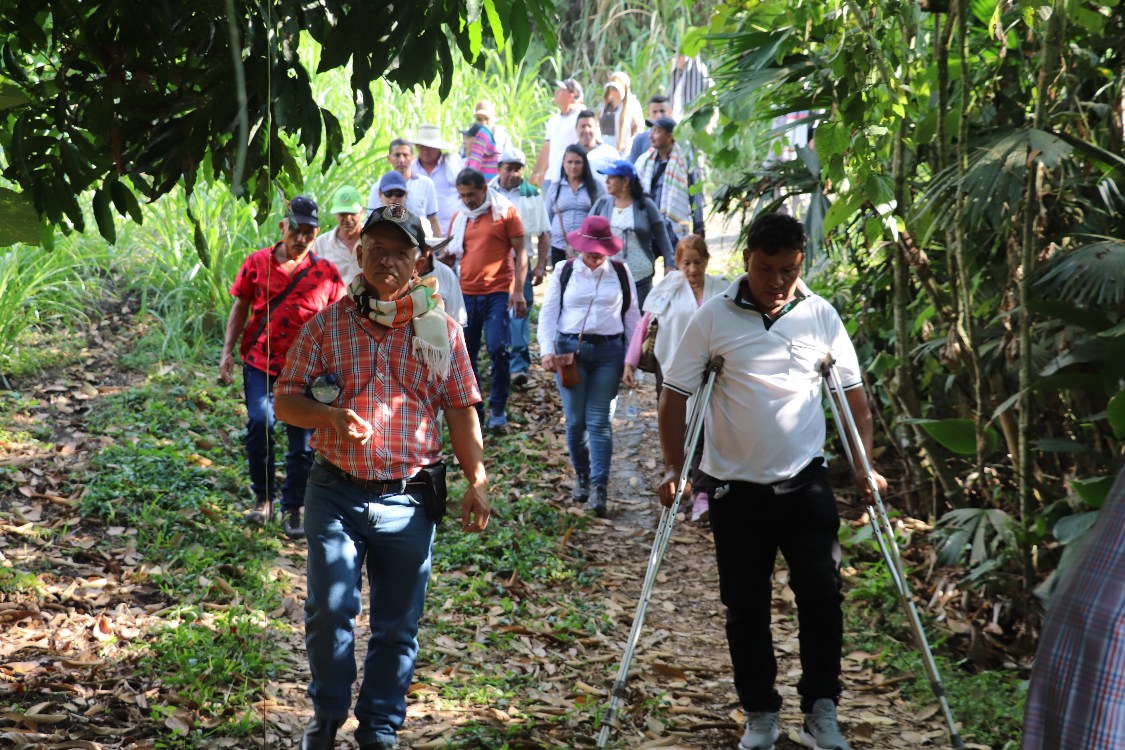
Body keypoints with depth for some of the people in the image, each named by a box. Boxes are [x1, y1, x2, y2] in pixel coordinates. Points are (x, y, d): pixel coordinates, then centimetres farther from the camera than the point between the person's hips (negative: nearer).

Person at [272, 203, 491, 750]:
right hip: (337, 493, -1)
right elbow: (285, 400, 3)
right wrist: (332, 417, -17)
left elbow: (461, 411, 7)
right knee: (329, 610, -3)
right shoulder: (327, 324, 4)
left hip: (410, 500, 1)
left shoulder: (441, 330, 7)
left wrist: (477, 481, -1)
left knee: (397, 624, 7)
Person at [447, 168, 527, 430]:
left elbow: (520, 252, -2)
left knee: (498, 350, -11)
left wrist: (518, 291, -9)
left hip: (498, 293, -4)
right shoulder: (459, 217, 12)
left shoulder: (505, 212, -1)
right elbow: (450, 255, 19)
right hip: (466, 293, 4)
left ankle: (498, 408, 2)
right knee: (466, 354, 5)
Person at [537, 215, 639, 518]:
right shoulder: (564, 272, 5)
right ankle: (581, 476, 24)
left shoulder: (620, 273, 6)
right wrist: (547, 351, -8)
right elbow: (548, 313, 4)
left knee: (599, 421, -5)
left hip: (609, 351, -1)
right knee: (575, 421, 4)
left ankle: (600, 487, -8)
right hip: (570, 350, 1)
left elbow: (632, 315, 11)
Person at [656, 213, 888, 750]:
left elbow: (853, 393, 8)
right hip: (736, 489, -1)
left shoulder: (821, 316, 1)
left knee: (822, 595, -5)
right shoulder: (713, 319, -6)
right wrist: (673, 469, -10)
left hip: (806, 483, 1)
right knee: (746, 606, 8)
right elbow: (675, 395, -2)